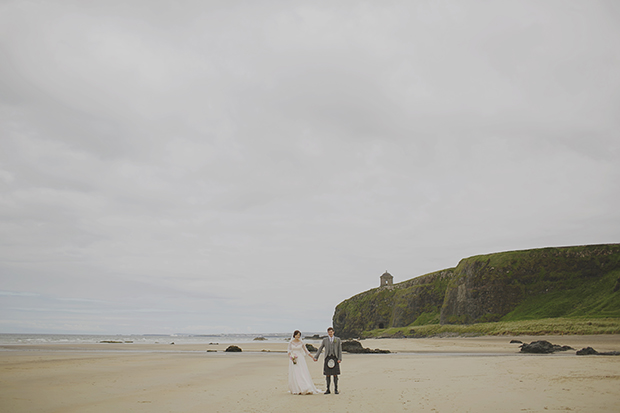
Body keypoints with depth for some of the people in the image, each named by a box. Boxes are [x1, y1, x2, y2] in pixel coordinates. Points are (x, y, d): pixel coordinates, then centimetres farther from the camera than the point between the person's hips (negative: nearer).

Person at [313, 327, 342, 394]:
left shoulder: (338, 340, 8)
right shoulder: (325, 340, 9)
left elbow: (340, 350, 5)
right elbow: (320, 349, 10)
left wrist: (340, 359, -4)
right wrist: (316, 357, 2)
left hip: (335, 358, -1)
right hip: (328, 358, 1)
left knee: (335, 374, -1)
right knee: (328, 374, 0)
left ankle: (336, 389, 7)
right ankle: (328, 389, 7)